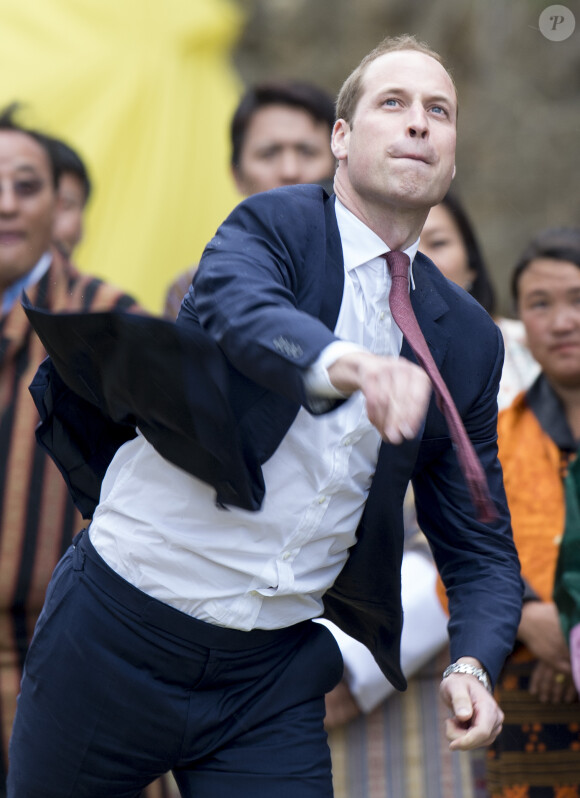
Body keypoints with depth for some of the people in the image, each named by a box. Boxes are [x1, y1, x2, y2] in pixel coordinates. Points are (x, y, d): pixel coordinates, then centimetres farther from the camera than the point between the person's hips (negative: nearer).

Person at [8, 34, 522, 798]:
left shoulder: (468, 338, 6)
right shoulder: (276, 225, -5)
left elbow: (480, 543, 8)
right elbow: (237, 312, -30)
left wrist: (472, 664, -13)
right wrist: (341, 362, -52)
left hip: (275, 677, 3)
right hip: (123, 628, -3)